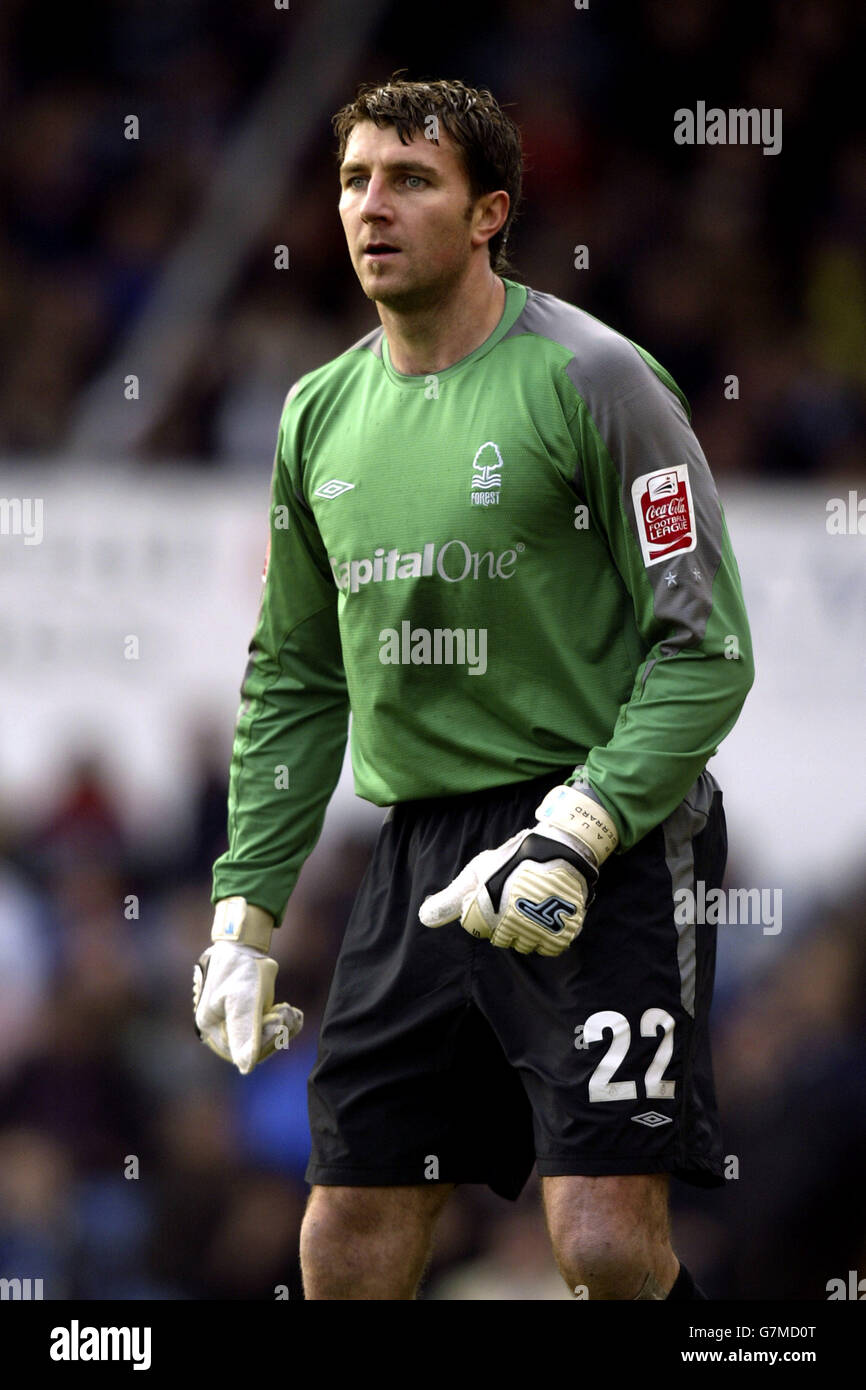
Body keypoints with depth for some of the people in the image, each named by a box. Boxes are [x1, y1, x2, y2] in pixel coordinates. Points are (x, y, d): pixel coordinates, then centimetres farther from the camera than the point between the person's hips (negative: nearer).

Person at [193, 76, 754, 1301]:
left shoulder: (590, 379, -7)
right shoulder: (322, 413, 12)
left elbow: (706, 650, -10)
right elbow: (294, 680, 22)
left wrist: (573, 835, -19)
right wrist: (244, 911, 17)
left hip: (608, 848, -6)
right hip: (419, 854, 6)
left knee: (607, 1244, -17)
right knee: (347, 1246, 4)